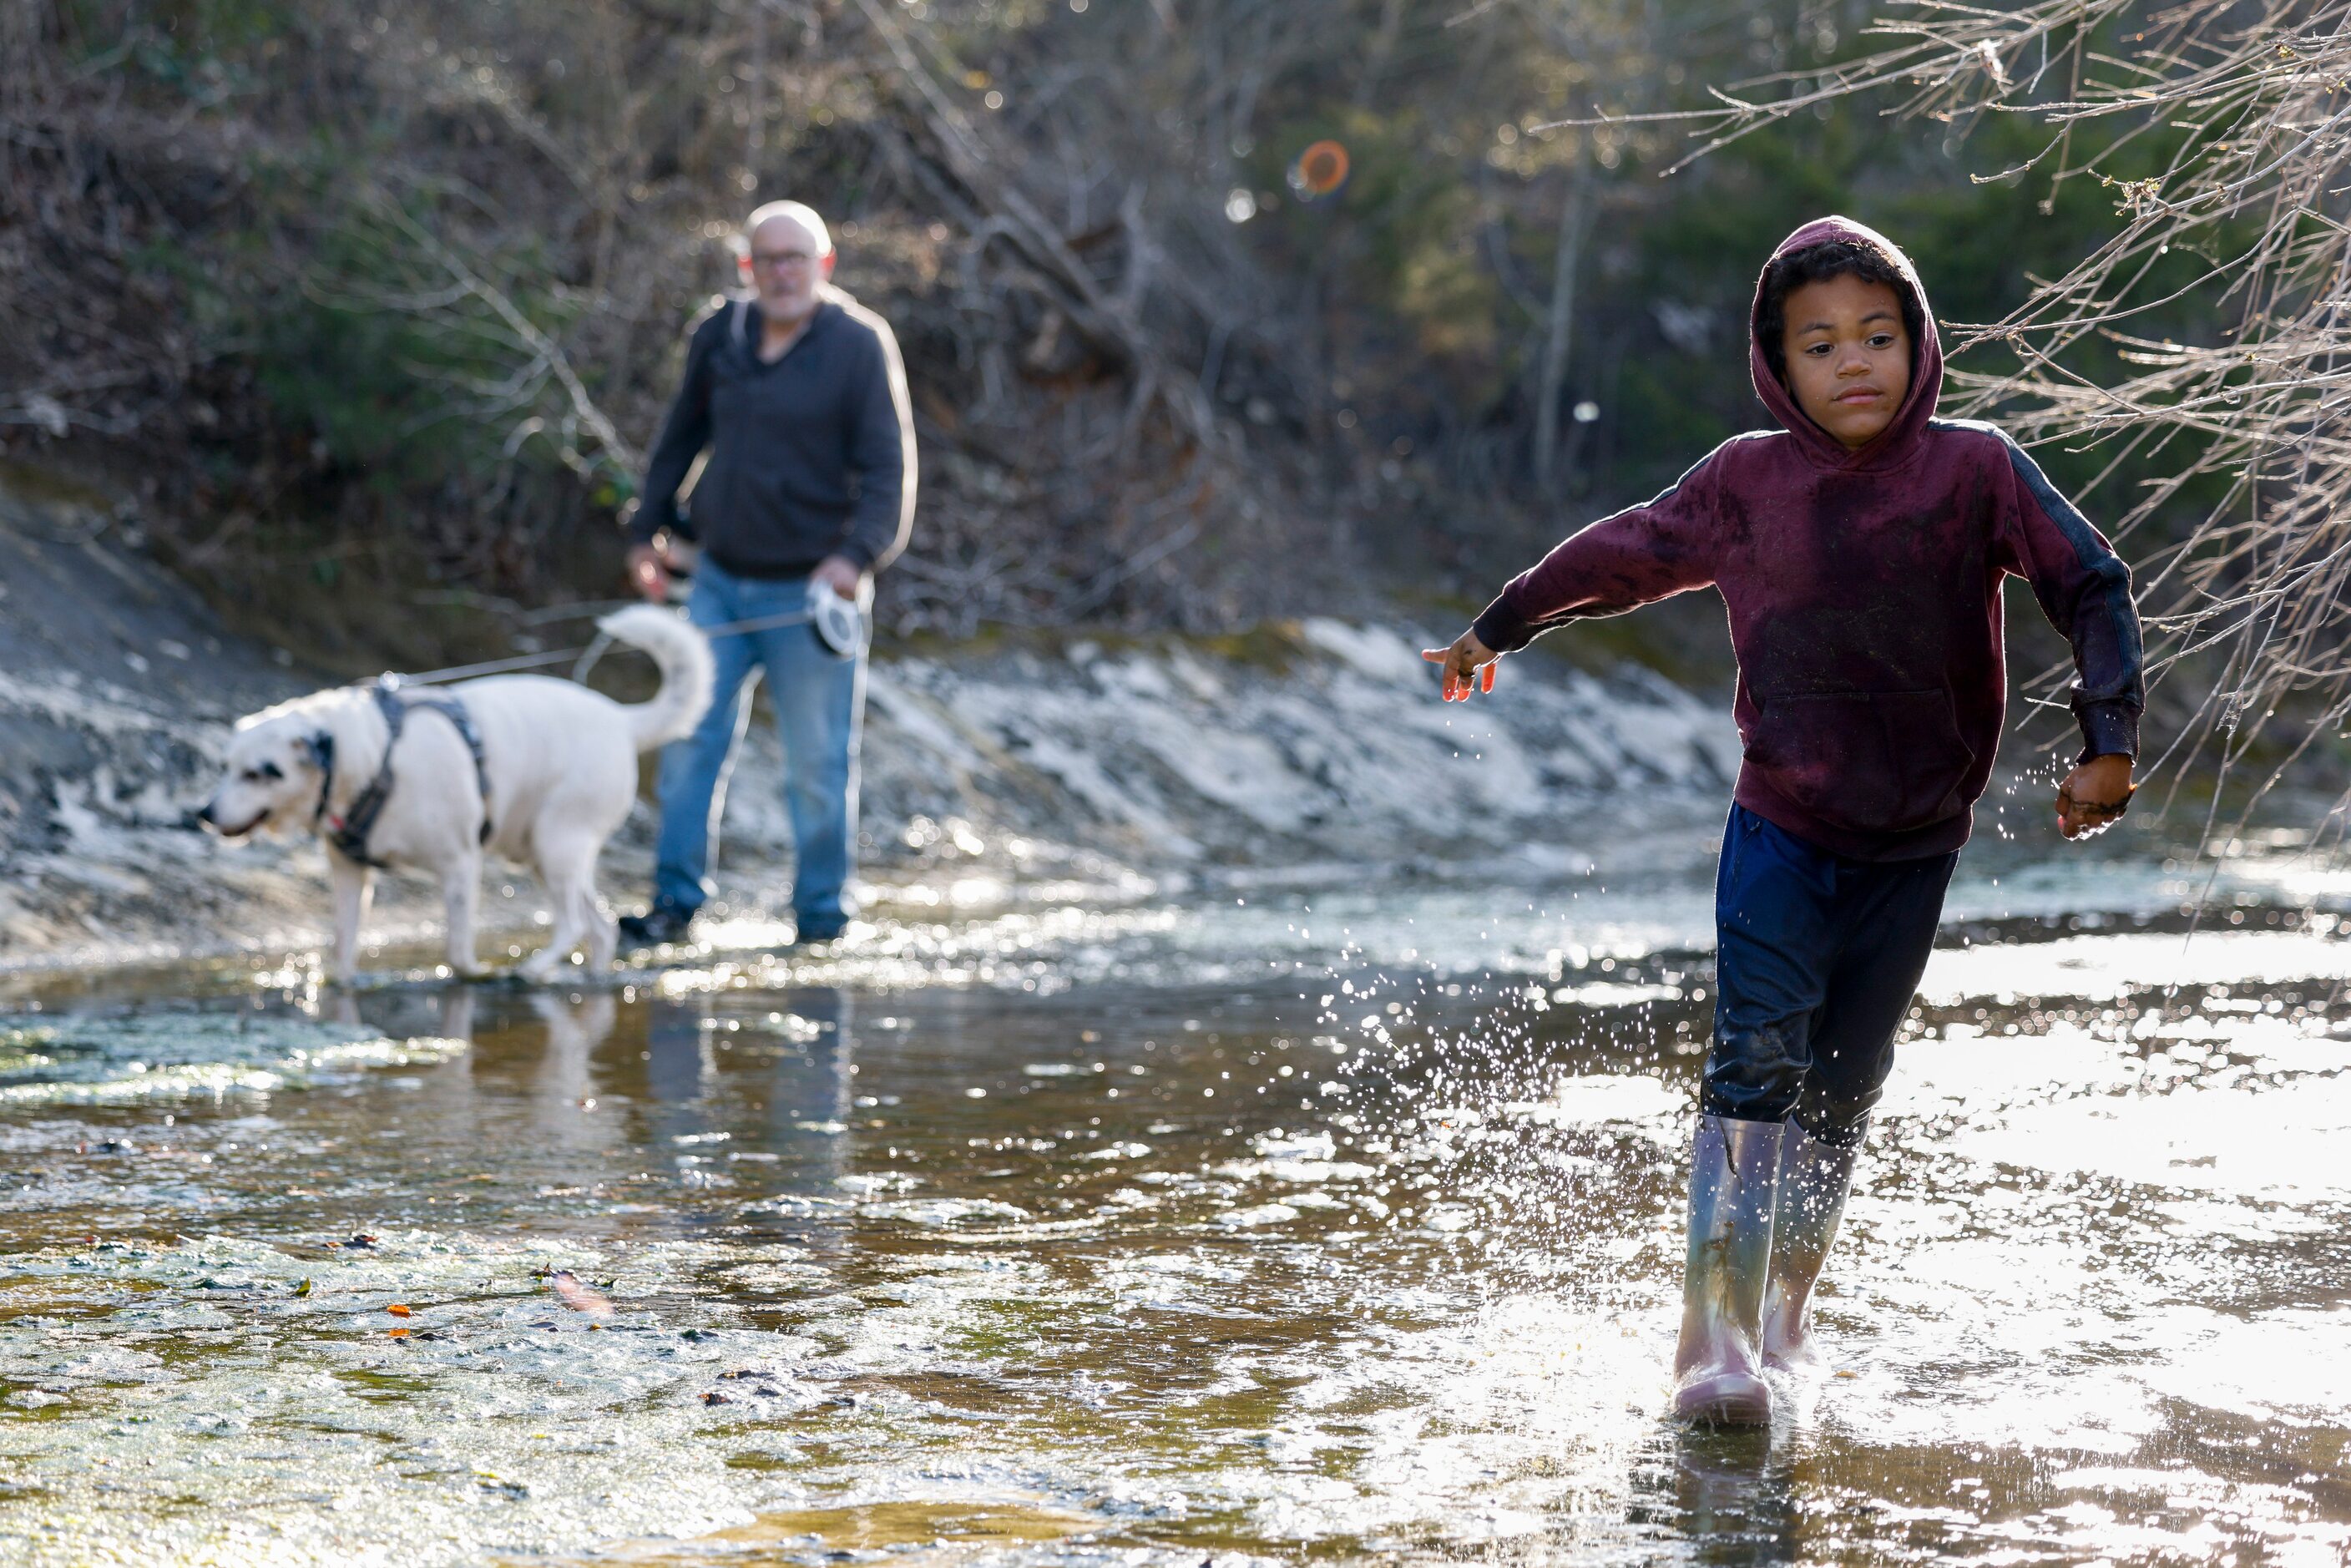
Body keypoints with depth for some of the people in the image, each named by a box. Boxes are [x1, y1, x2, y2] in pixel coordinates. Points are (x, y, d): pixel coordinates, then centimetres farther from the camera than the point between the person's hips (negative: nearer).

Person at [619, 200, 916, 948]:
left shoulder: (860, 345, -8)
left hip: (810, 591, -4)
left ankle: (821, 915, 12)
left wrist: (858, 554, -26)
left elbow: (888, 467, -12)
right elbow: (680, 438, 19)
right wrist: (649, 530, 16)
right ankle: (676, 900, 11)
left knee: (817, 762, 1)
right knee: (689, 741, 3)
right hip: (721, 579, 4)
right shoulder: (720, 335, 6)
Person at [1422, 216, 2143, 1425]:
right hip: (1779, 826, 0)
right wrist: (1500, 628, 29)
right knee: (1756, 1059, -15)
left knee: (1840, 1089, 6)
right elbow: (1622, 555, 16)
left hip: (1914, 843, 0)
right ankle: (1717, 1335, -21)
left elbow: (2092, 588, -3)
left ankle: (1784, 1315, 22)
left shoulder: (1976, 469, -5)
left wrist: (2108, 741, -15)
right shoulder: (1746, 483, -1)